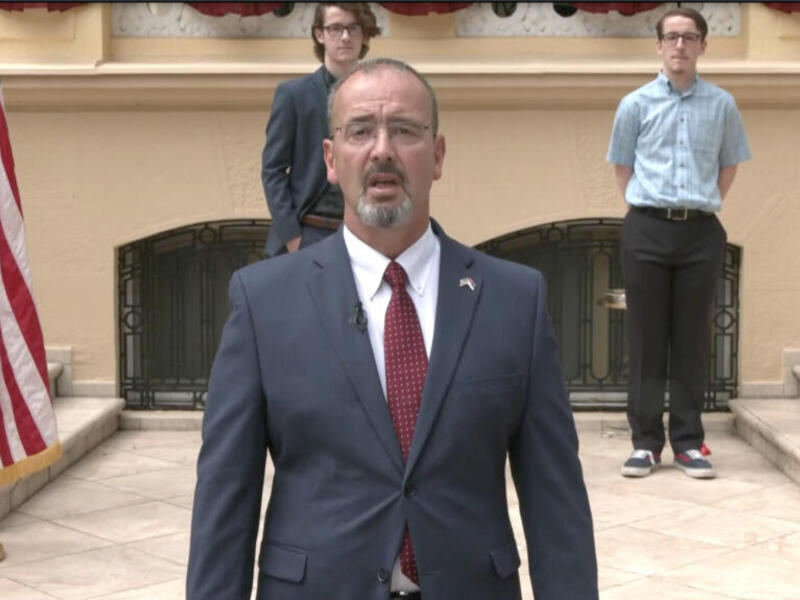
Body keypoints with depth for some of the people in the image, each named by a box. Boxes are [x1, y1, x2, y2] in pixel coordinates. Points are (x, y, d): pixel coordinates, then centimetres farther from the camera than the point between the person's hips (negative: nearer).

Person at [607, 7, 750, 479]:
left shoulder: (722, 105, 6)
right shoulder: (636, 104, 4)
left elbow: (730, 166, 17)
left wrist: (704, 205, 11)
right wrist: (648, 208, 7)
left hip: (701, 232, 1)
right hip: (647, 230, -1)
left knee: (693, 341, 5)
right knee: (646, 339, 2)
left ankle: (688, 441, 13)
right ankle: (646, 441, 9)